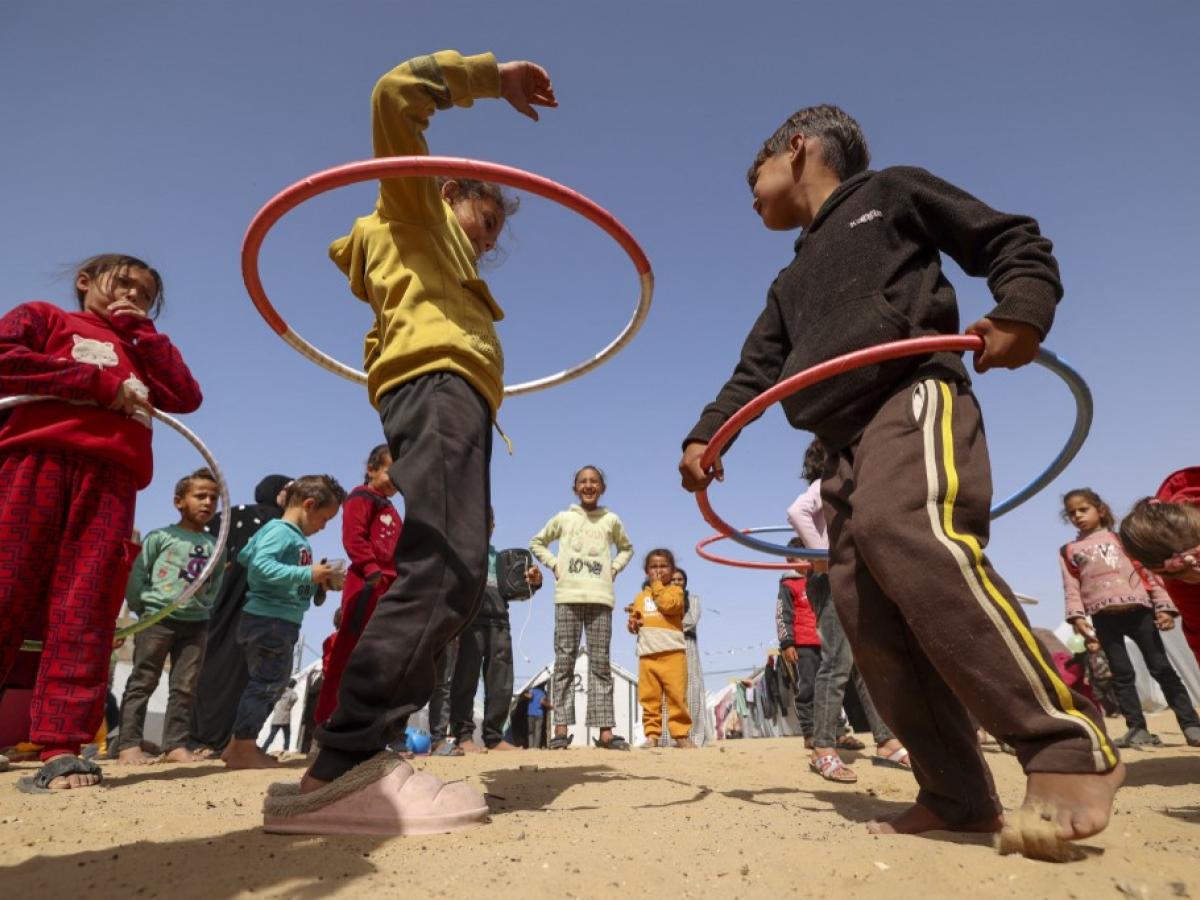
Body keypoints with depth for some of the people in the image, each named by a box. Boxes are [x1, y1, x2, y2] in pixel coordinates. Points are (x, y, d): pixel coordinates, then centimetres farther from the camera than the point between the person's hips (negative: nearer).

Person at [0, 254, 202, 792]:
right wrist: (99, 383, -3)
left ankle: (60, 751, -11)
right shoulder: (44, 317, 22)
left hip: (110, 480, 3)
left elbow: (187, 397, 15)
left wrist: (143, 333, 19)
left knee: (86, 613, -8)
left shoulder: (140, 353, 33)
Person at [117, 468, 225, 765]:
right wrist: (142, 607, -1)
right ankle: (129, 745, 5)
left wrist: (204, 607, 7)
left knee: (185, 687, 5)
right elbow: (137, 574, -1)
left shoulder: (215, 546, 11)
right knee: (142, 682, 0)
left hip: (196, 623, 4)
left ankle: (175, 745, 10)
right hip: (158, 618, -4)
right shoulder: (161, 536, -1)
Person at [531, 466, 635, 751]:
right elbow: (537, 542, 20)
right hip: (568, 596, -1)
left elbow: (626, 548, 28)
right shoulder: (563, 518, 10)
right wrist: (554, 565, 7)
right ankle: (561, 728, -1)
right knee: (564, 660, -3)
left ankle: (605, 730, 1)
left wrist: (615, 568, 11)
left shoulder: (611, 520, 13)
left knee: (600, 662, 0)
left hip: (600, 597, 1)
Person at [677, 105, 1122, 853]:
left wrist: (1023, 311, -11)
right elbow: (755, 372, 20)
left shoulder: (890, 193, 15)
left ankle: (1071, 746, -25)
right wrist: (705, 436, 4)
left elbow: (1015, 241, 11)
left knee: (909, 535, -34)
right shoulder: (790, 287, 30)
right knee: (869, 618, -4)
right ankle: (958, 797, 3)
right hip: (845, 447, 7)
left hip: (915, 397, -7)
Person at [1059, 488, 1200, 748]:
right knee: (1122, 673, 5)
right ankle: (1137, 728, 9)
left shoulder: (1121, 537, 12)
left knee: (1161, 668, 2)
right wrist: (1076, 616, -5)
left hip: (1138, 609, -1)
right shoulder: (1069, 550, 13)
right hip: (1104, 616, 1)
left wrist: (1163, 606, -1)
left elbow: (1148, 571, 8)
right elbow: (1071, 587, 7)